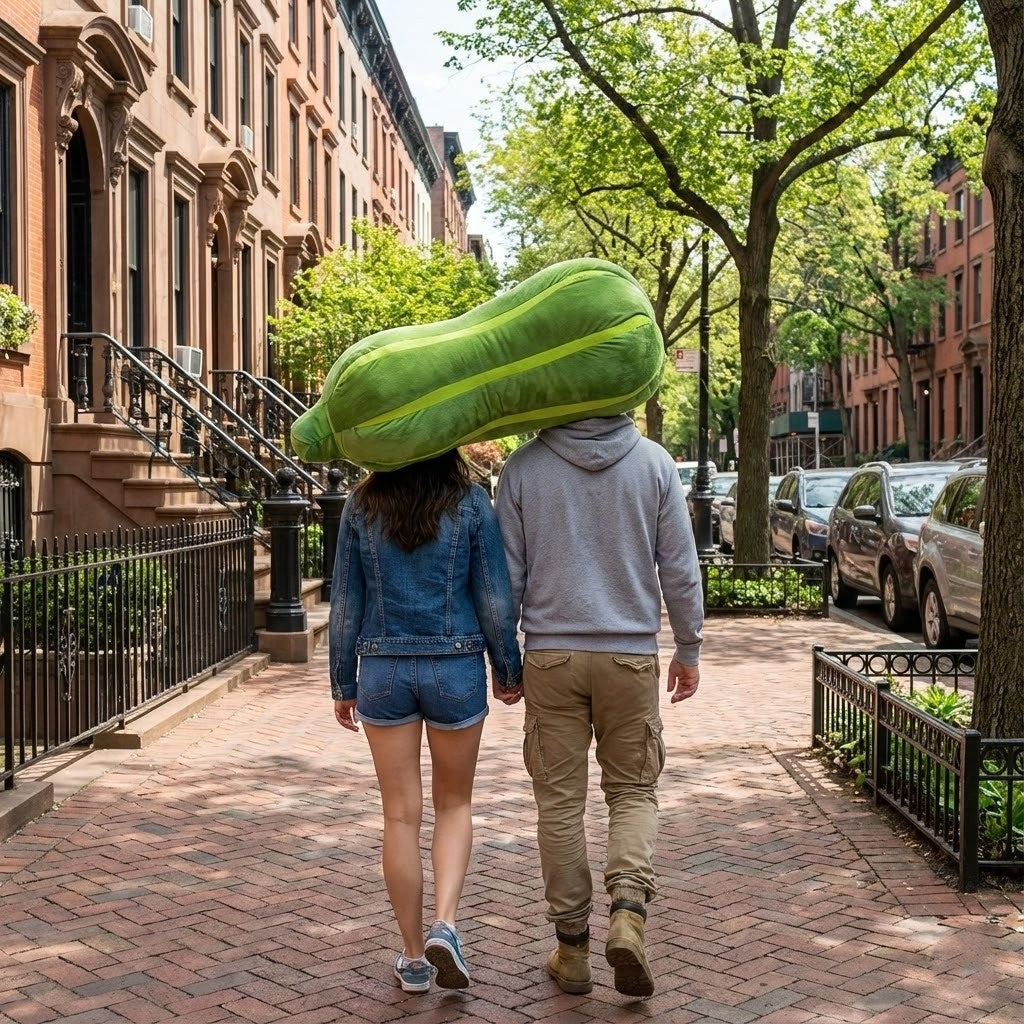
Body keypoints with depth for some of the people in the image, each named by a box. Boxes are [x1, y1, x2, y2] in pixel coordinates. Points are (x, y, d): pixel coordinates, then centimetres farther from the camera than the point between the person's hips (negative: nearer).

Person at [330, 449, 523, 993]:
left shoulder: (361, 507, -1)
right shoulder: (470, 503, -5)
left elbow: (345, 602, 2)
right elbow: (495, 597, -4)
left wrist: (343, 684, 11)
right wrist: (508, 669, 10)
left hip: (384, 670, 1)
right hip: (456, 669, -1)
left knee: (401, 815, 8)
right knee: (454, 804, 17)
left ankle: (413, 956, 16)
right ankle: (445, 924, -2)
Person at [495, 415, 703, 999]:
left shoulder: (524, 468, -2)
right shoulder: (655, 462, -1)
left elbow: (507, 574, 0)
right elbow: (680, 567, 1)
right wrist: (689, 649, 11)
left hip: (552, 655, 0)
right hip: (631, 653, 0)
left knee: (560, 799, 8)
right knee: (634, 790, 14)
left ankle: (572, 949, 14)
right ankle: (629, 907, -9)